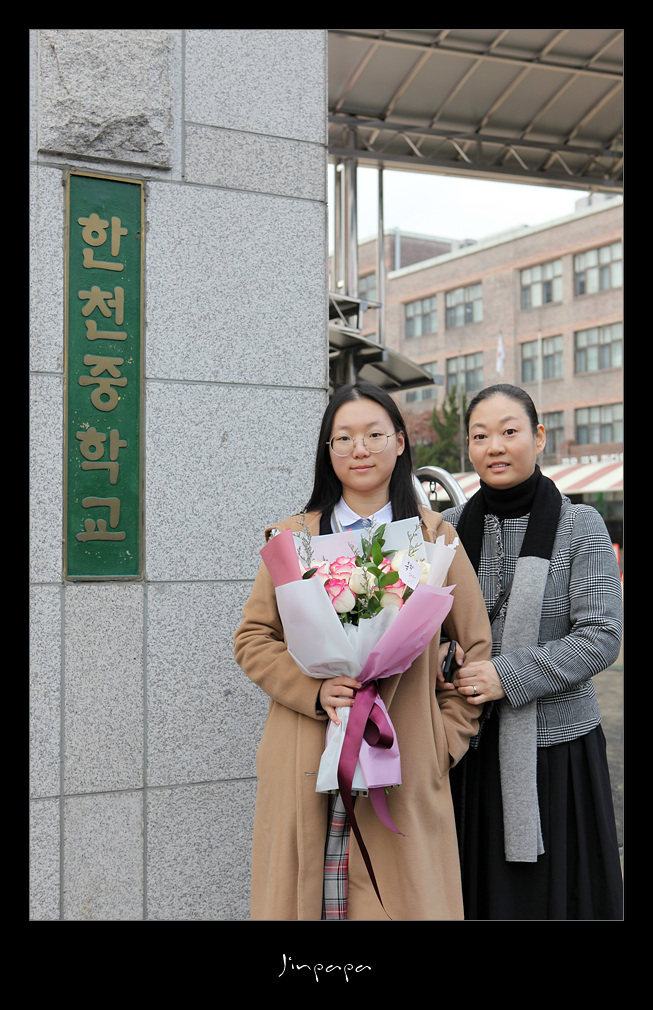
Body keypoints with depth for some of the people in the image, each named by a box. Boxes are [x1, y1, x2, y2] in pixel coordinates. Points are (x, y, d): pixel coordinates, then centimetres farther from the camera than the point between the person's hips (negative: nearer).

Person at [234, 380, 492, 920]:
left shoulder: (436, 537, 6)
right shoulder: (291, 537, 8)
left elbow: (477, 647, 9)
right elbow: (251, 639, 5)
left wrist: (446, 740, 0)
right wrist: (315, 691, -12)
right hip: (306, 770, 1)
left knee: (403, 895, 0)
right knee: (301, 891, 1)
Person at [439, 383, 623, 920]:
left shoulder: (581, 527, -4)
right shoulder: (451, 527, 5)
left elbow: (601, 637, -10)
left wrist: (508, 675, -19)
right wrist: (433, 672, -7)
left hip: (557, 747, -2)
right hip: (472, 749, 3)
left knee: (552, 889, 5)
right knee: (477, 887, 10)